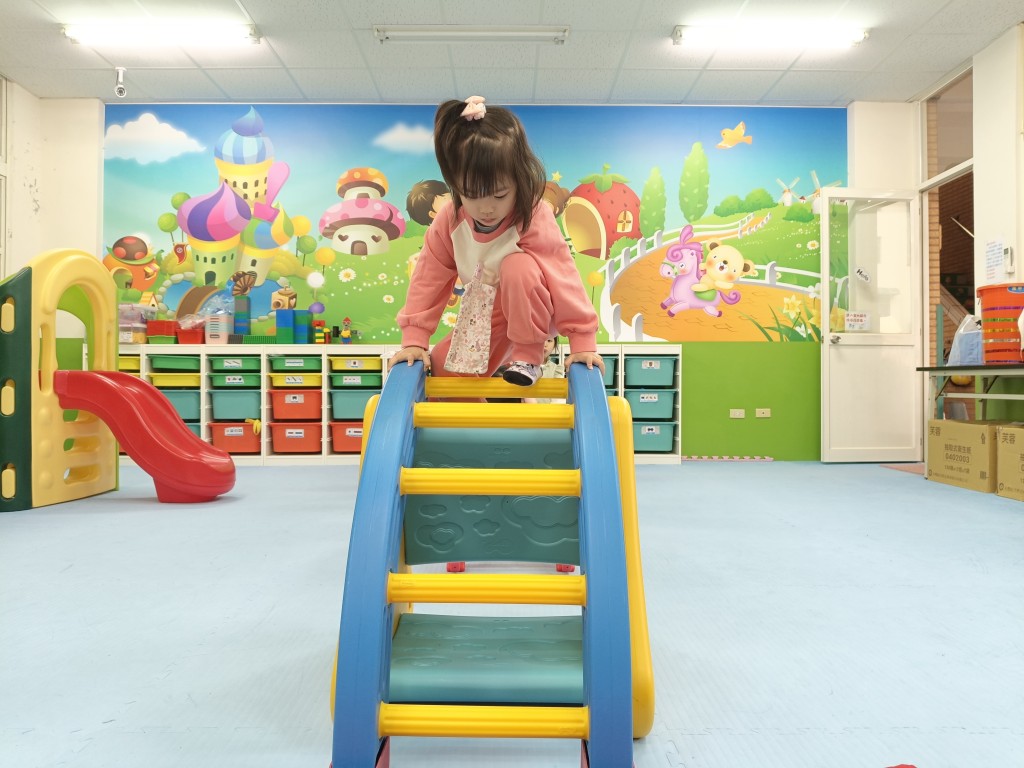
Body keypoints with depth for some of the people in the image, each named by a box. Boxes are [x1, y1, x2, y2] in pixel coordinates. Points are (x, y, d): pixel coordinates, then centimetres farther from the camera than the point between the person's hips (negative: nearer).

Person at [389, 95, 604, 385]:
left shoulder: (534, 219, -29)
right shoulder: (449, 220, -14)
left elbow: (563, 276, -28)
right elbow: (430, 276, -8)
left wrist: (582, 340, -28)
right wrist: (414, 339, -10)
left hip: (534, 314, -5)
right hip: (486, 320, 5)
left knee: (518, 267, -35)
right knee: (442, 370, -4)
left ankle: (529, 354, -17)